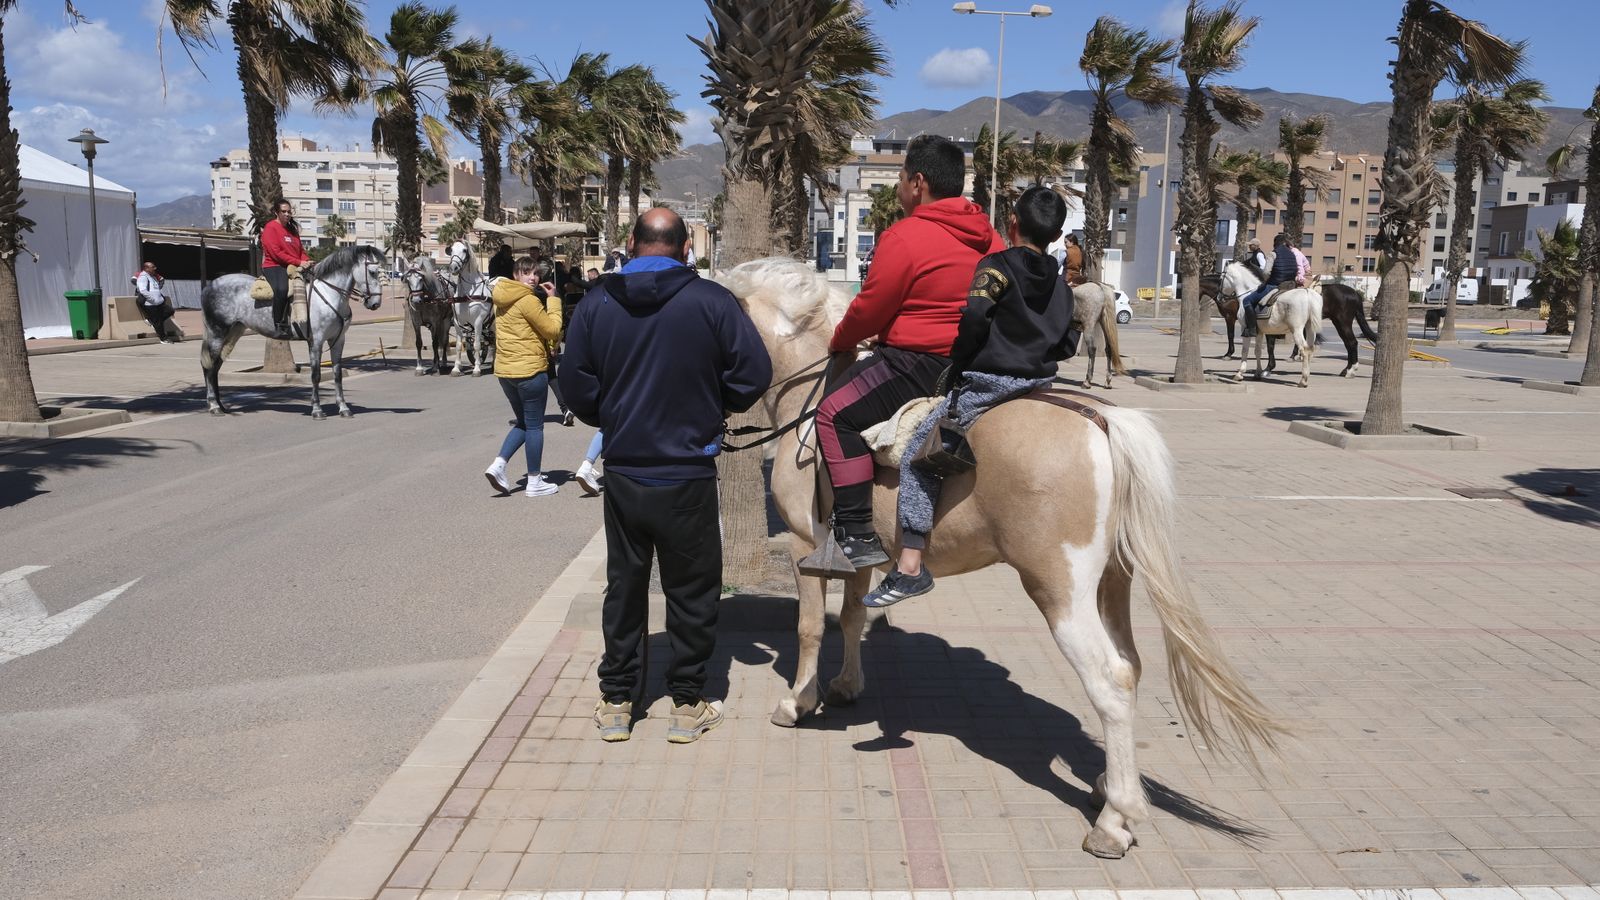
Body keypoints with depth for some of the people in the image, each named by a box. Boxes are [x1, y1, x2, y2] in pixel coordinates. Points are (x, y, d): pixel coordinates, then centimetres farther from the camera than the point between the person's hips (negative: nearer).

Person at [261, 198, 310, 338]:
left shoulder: (292, 229, 21)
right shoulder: (271, 227, -2)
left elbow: (301, 250, 22)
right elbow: (276, 253, -12)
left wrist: (306, 261, -1)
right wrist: (298, 262, -16)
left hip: (295, 267, 8)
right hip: (274, 267, -8)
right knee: (281, 289, -36)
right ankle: (280, 327, -33)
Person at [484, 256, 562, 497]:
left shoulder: (502, 300, 11)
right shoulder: (529, 300, -16)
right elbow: (552, 329, -13)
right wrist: (552, 299, -6)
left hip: (504, 369, 8)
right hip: (530, 370, -8)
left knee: (523, 423, 20)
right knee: (534, 426, 3)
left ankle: (497, 465, 5)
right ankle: (534, 482, 10)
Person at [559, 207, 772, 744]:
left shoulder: (597, 302, -2)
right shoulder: (712, 301, -10)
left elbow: (575, 384, -1)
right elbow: (754, 375, -10)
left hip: (622, 471, 3)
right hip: (688, 474, -2)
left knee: (624, 585, 15)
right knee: (691, 590, 10)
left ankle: (615, 703, 23)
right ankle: (688, 705, 19)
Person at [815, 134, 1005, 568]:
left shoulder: (905, 237, -15)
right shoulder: (989, 238, 10)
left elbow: (869, 308, -12)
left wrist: (839, 342, 8)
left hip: (922, 362, -10)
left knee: (836, 413, -5)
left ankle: (857, 535, -12)